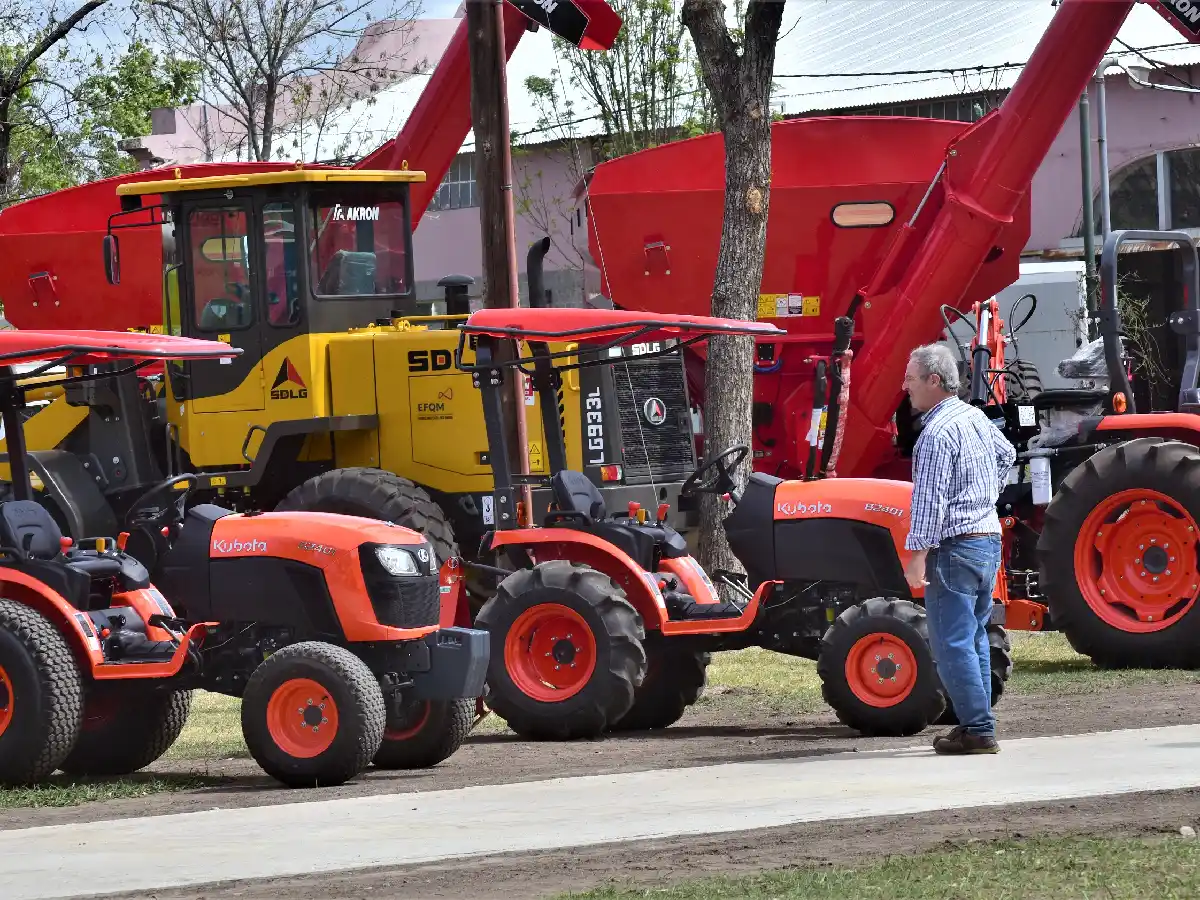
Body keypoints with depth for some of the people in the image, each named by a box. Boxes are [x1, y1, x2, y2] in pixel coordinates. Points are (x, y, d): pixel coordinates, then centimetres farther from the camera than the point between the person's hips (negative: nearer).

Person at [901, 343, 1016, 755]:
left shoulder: (937, 434, -17)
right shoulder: (976, 417, 11)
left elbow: (929, 501, -22)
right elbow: (1006, 454, 31)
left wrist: (917, 557, -22)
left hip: (955, 547, -9)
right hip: (989, 539, 9)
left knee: (952, 643, -6)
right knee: (975, 636, 15)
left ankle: (977, 729, -8)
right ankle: (977, 726, 17)